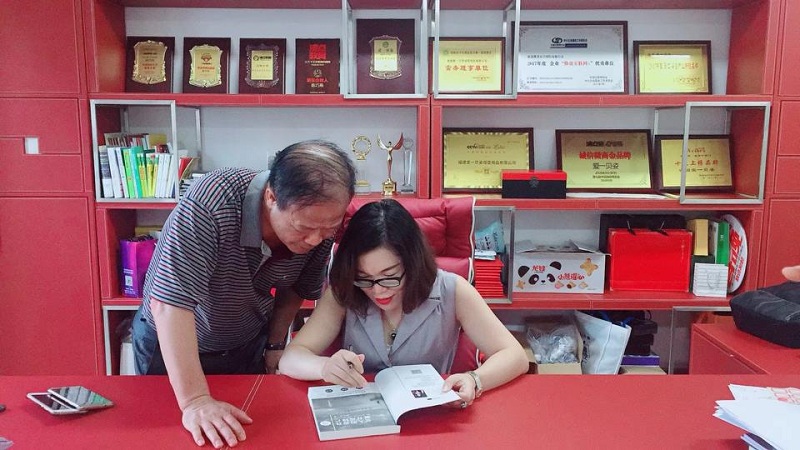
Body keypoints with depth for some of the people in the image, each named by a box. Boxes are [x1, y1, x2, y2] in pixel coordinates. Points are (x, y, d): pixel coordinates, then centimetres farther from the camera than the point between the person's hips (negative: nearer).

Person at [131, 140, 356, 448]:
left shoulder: (321, 224, -21)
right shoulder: (213, 202, -38)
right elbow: (170, 301, -40)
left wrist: (275, 345, -1)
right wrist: (195, 401, -41)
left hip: (249, 346, 3)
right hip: (171, 345, -3)